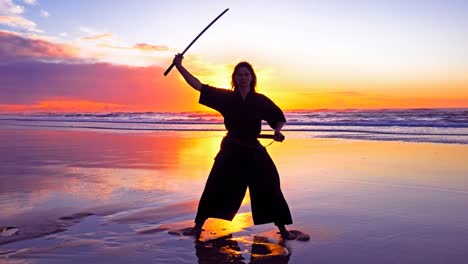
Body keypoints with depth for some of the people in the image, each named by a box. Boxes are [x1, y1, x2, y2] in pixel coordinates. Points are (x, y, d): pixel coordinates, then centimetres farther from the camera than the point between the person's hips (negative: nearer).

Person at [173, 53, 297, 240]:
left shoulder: (260, 100, 0)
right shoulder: (226, 97, 0)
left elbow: (279, 117, 10)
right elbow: (199, 86, -3)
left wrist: (277, 131, -12)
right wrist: (180, 67, -9)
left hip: (254, 152, 0)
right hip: (230, 151, 0)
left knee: (270, 189, 0)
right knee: (215, 189, 2)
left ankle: (283, 229, 16)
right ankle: (198, 226, 18)